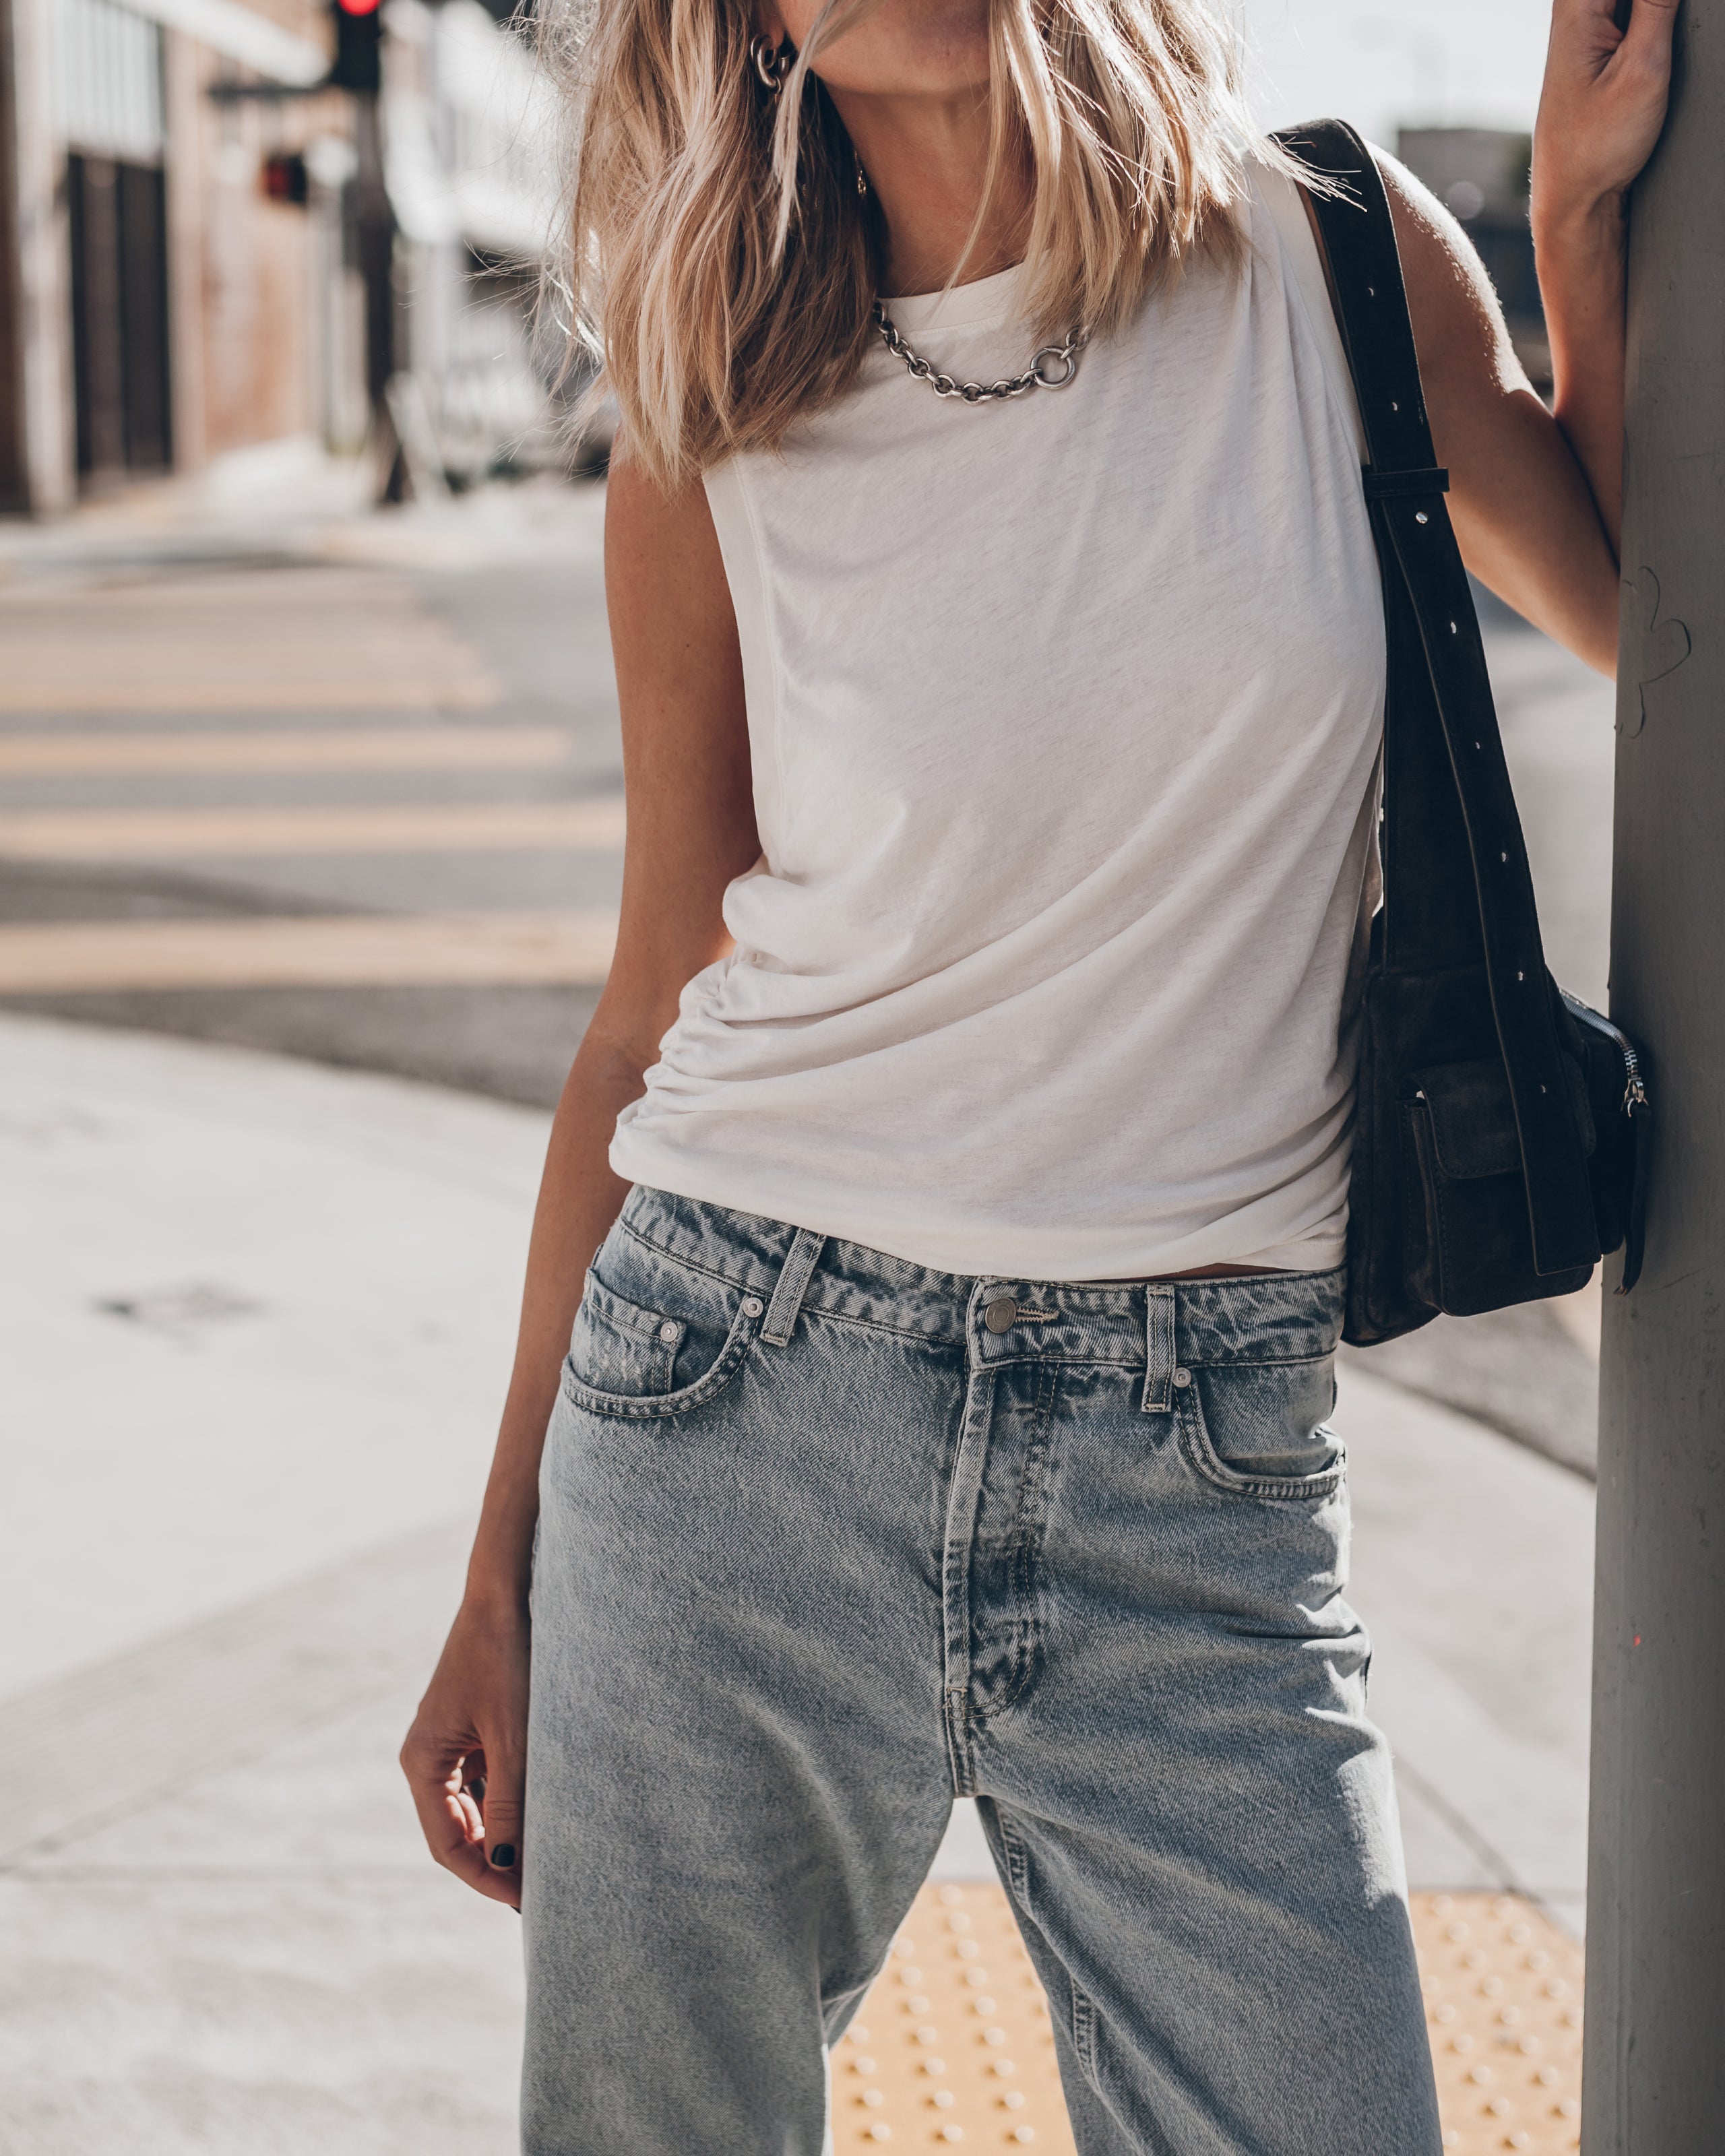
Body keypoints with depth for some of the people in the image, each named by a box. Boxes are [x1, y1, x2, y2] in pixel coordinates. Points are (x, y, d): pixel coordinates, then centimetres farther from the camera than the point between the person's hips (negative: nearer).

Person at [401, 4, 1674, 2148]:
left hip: (1199, 1481, 0)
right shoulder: (719, 445, 1)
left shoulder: (1336, 263, 1)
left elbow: (1634, 612, 18)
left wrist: (1580, 211, 4)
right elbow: (656, 1013, 8)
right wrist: (503, 1574, 10)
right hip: (742, 1418, 0)